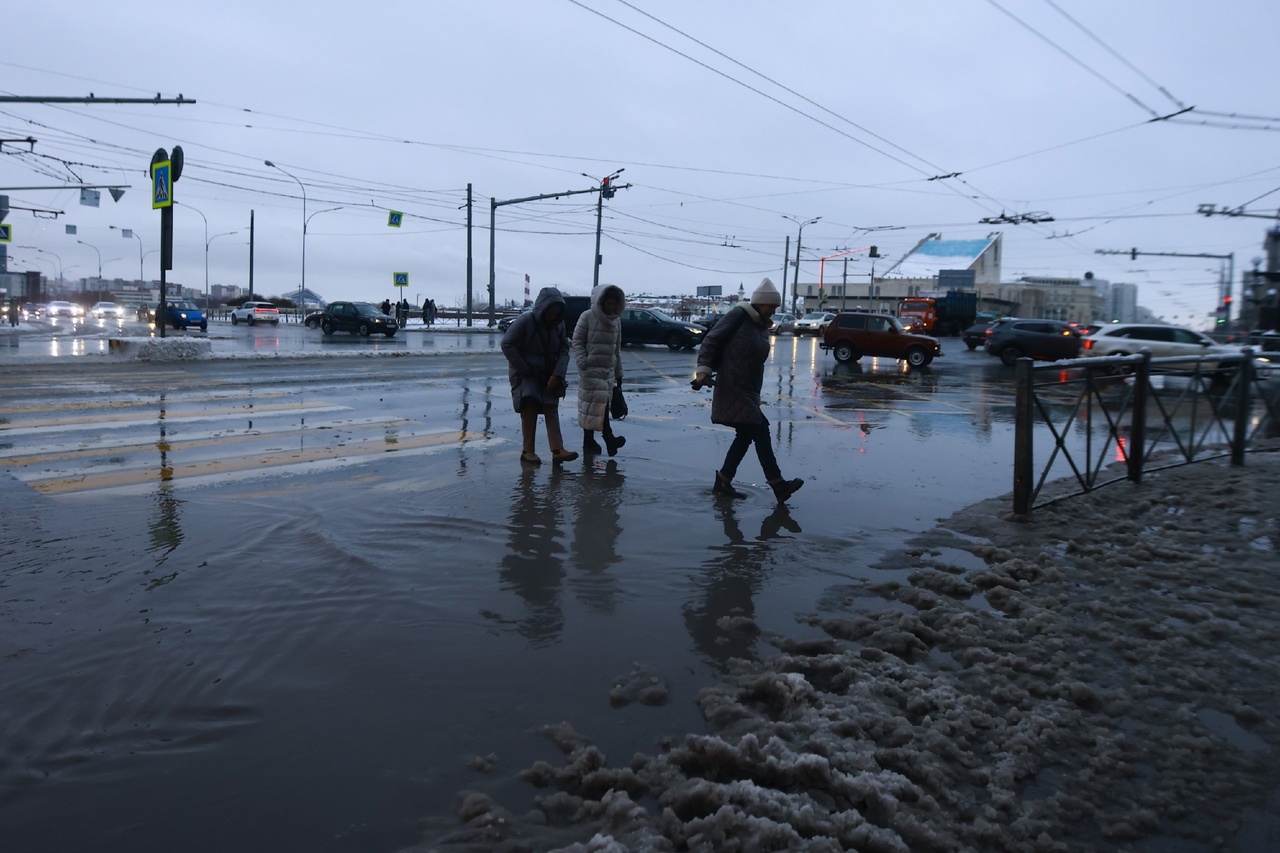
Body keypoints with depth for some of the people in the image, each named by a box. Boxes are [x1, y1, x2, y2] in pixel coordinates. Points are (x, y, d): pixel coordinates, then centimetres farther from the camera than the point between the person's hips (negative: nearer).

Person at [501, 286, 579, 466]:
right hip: (526, 375, -4)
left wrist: (557, 374, -12)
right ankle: (528, 451, -2)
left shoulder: (559, 324, -2)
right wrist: (524, 369, -16)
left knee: (552, 410, -2)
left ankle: (558, 450, -7)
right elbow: (507, 344, -15)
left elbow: (564, 350, 1)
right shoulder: (526, 320, -16)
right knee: (530, 409, -8)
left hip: (548, 376, 5)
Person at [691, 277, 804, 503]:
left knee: (745, 435, 11)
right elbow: (711, 340, -13)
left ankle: (723, 481, 21)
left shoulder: (762, 326, 13)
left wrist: (756, 395, 19)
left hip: (749, 391, 9)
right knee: (760, 431, -11)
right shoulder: (739, 316, -11)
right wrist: (704, 370, -21)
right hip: (732, 389, -9)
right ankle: (778, 485, -8)